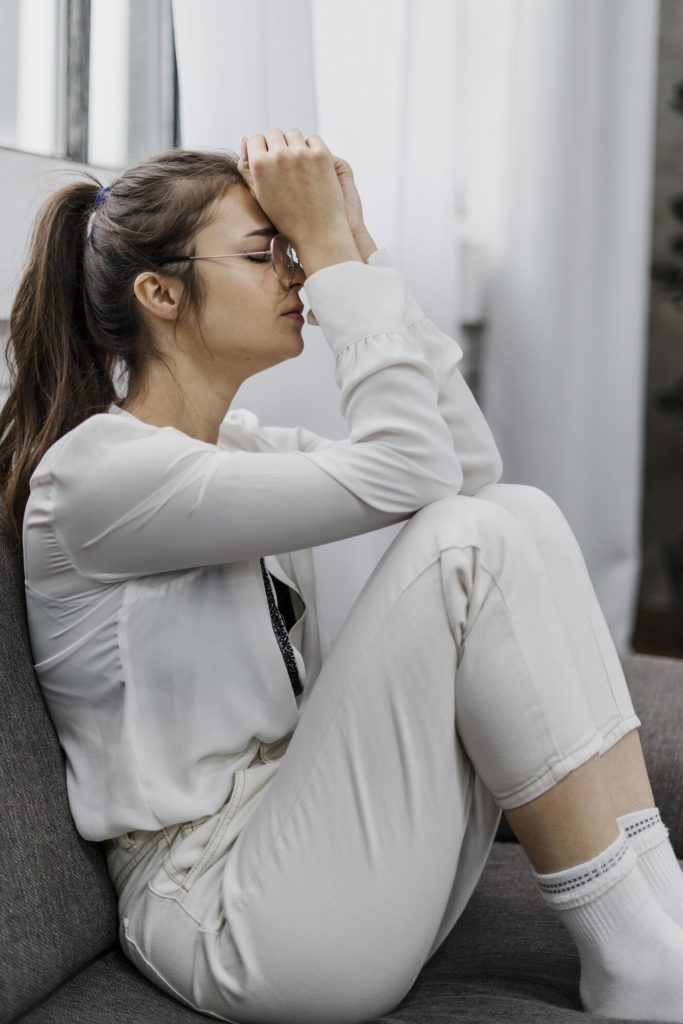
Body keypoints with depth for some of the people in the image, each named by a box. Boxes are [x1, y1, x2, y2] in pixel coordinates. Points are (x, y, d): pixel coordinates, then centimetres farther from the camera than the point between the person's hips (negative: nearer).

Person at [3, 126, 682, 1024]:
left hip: (322, 866, 8)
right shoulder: (96, 470, -15)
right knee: (472, 541, -21)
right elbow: (404, 475, -22)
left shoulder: (238, 443, 13)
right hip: (227, 920, -8)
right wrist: (329, 245, -13)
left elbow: (470, 464, 4)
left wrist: (355, 243, 2)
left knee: (518, 512, -8)